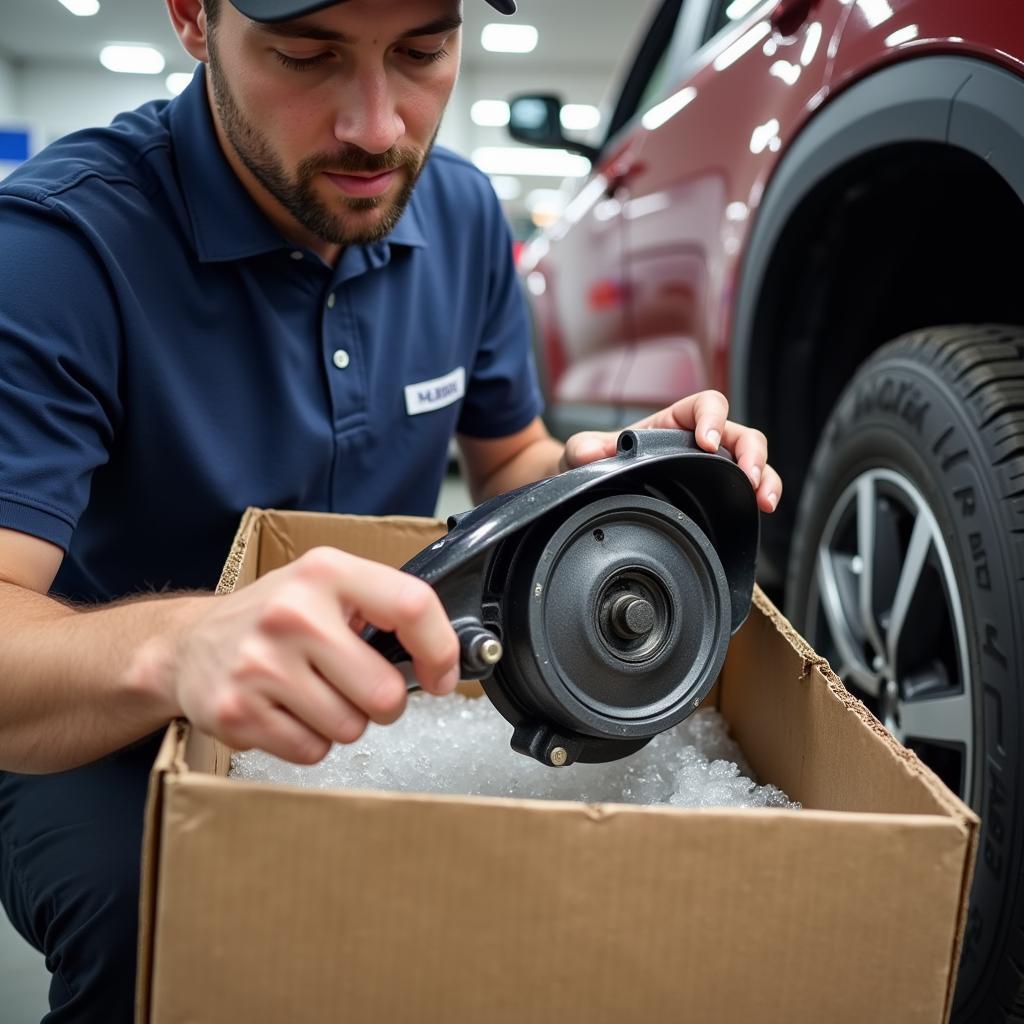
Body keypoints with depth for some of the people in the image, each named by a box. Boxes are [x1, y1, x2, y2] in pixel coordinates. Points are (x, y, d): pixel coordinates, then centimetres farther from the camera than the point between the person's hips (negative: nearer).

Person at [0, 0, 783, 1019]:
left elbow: (506, 462, 10)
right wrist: (174, 647, -52)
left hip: (366, 704, 5)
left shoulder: (463, 214, -2)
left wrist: (595, 476, -14)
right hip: (106, 743, -4)